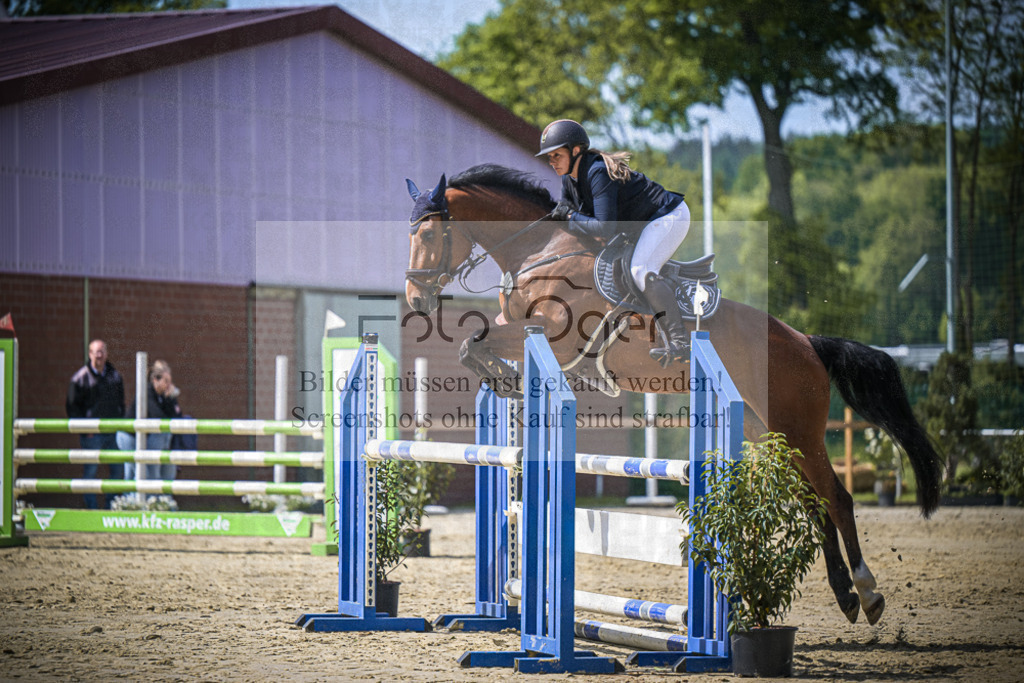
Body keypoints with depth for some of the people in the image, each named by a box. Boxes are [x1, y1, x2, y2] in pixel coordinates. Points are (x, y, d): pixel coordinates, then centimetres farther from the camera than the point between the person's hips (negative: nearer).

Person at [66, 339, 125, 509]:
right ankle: (91, 506, 7)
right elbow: (71, 406, -3)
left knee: (118, 469, 7)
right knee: (90, 469, -2)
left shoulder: (115, 376, 9)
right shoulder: (81, 378, -5)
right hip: (92, 433, -5)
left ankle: (113, 504, 19)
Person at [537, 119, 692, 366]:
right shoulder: (570, 178, 0)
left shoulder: (598, 172, -29)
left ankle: (680, 342, -27)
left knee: (641, 272, -27)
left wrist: (571, 216, -24)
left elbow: (605, 229, -34)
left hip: (670, 216, -11)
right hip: (642, 224, 11)